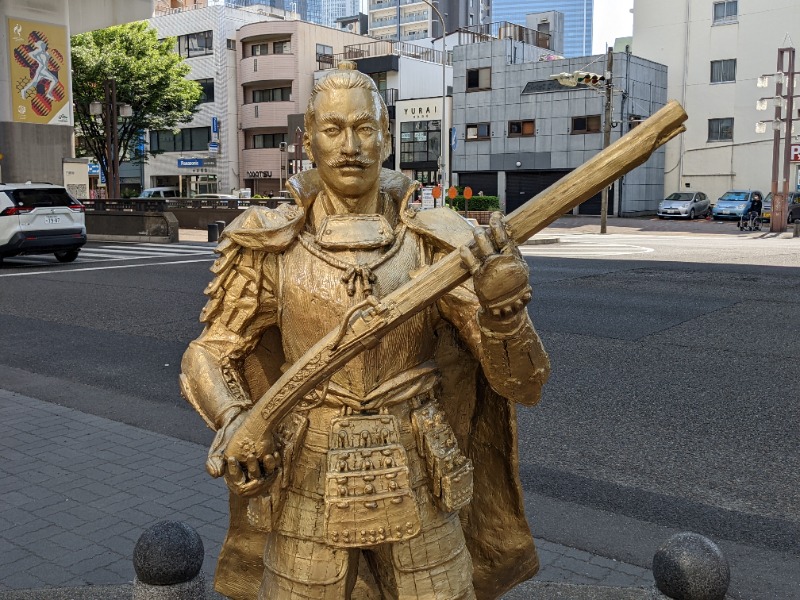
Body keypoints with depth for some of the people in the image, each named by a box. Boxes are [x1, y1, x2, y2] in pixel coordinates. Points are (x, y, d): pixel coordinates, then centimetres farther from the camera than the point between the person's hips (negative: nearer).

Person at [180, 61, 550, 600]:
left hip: (417, 490, 1)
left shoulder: (437, 244, -8)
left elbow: (522, 383, -9)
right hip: (312, 494, 0)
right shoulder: (273, 246, -6)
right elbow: (207, 357, 3)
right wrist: (232, 421, -18)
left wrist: (504, 307, -29)